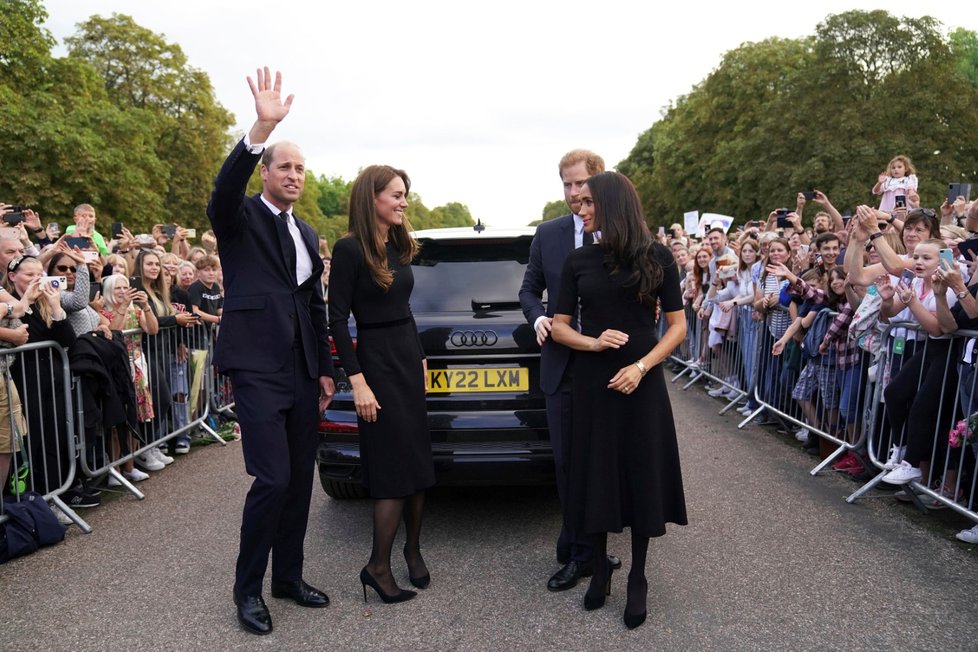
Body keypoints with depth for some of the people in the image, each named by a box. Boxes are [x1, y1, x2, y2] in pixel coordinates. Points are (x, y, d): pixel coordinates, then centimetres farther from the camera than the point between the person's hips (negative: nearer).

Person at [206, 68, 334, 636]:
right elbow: (224, 189, -25)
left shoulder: (306, 233, 17)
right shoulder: (240, 218, 0)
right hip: (258, 367, -6)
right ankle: (248, 588, 11)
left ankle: (289, 576, 26)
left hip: (303, 370, 7)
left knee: (301, 478, 10)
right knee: (273, 479, -9)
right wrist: (262, 127, -37)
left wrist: (325, 370, 14)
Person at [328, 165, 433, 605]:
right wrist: (357, 382, -18)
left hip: (410, 357, 7)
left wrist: (421, 358, 16)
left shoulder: (399, 246, 10)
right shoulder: (349, 249, -12)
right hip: (377, 361, -7)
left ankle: (413, 549, 27)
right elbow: (337, 320, -14)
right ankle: (378, 566, 10)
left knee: (418, 460, 11)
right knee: (395, 465, -4)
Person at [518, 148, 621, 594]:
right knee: (566, 462, 10)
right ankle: (581, 551, 28)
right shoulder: (547, 234, 5)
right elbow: (529, 289, 11)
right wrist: (538, 318, -8)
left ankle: (576, 552, 27)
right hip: (562, 365, 3)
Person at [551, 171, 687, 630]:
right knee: (595, 475, 8)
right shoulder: (578, 261, 2)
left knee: (642, 476, 6)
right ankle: (599, 568, 28)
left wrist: (641, 366, -14)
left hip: (641, 383, -1)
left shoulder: (657, 257, -3)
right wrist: (593, 343, -15)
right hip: (592, 383, 2)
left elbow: (678, 326, 0)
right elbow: (558, 327, 4)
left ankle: (637, 579, 24)